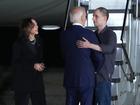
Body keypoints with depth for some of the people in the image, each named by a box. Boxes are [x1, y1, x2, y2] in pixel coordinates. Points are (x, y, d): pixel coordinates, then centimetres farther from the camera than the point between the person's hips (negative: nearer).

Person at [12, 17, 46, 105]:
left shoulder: (38, 41, 8)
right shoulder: (19, 43, -8)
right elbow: (15, 63, -11)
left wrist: (41, 65, -3)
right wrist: (33, 66, -17)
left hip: (37, 80, 5)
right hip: (23, 81, -5)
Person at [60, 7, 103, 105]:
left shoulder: (64, 34, 1)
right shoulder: (89, 34, -12)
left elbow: (64, 54, 8)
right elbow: (98, 56, -7)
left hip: (69, 78, 4)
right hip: (86, 78, -4)